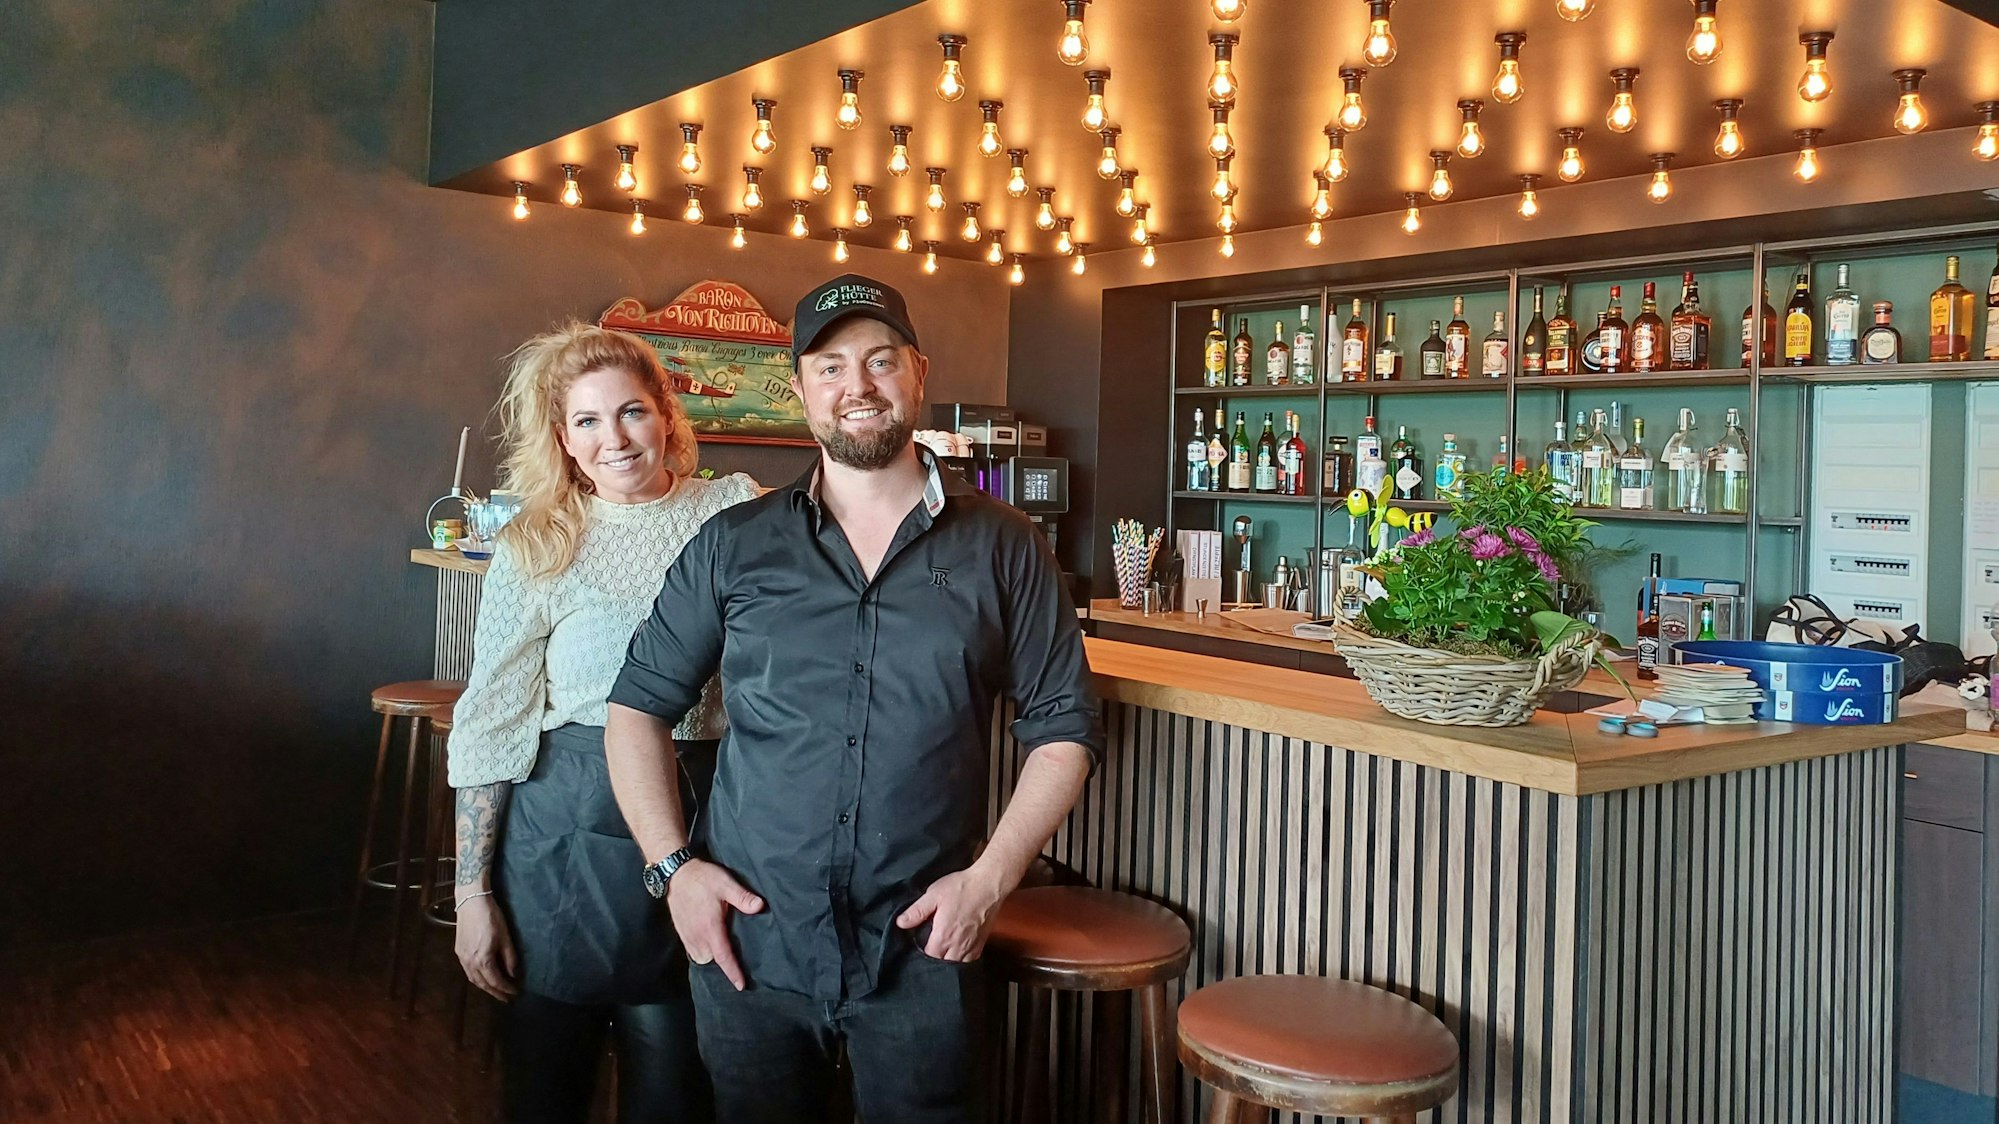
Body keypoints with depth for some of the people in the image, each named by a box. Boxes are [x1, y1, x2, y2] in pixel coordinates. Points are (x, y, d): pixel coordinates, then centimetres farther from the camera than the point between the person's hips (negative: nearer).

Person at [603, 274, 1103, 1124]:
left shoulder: (1001, 548, -1)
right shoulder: (734, 546, 2)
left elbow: (1064, 726, 2)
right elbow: (639, 706, 7)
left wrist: (991, 878, -7)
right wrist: (670, 864, -3)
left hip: (922, 950, -1)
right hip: (748, 939, 1)